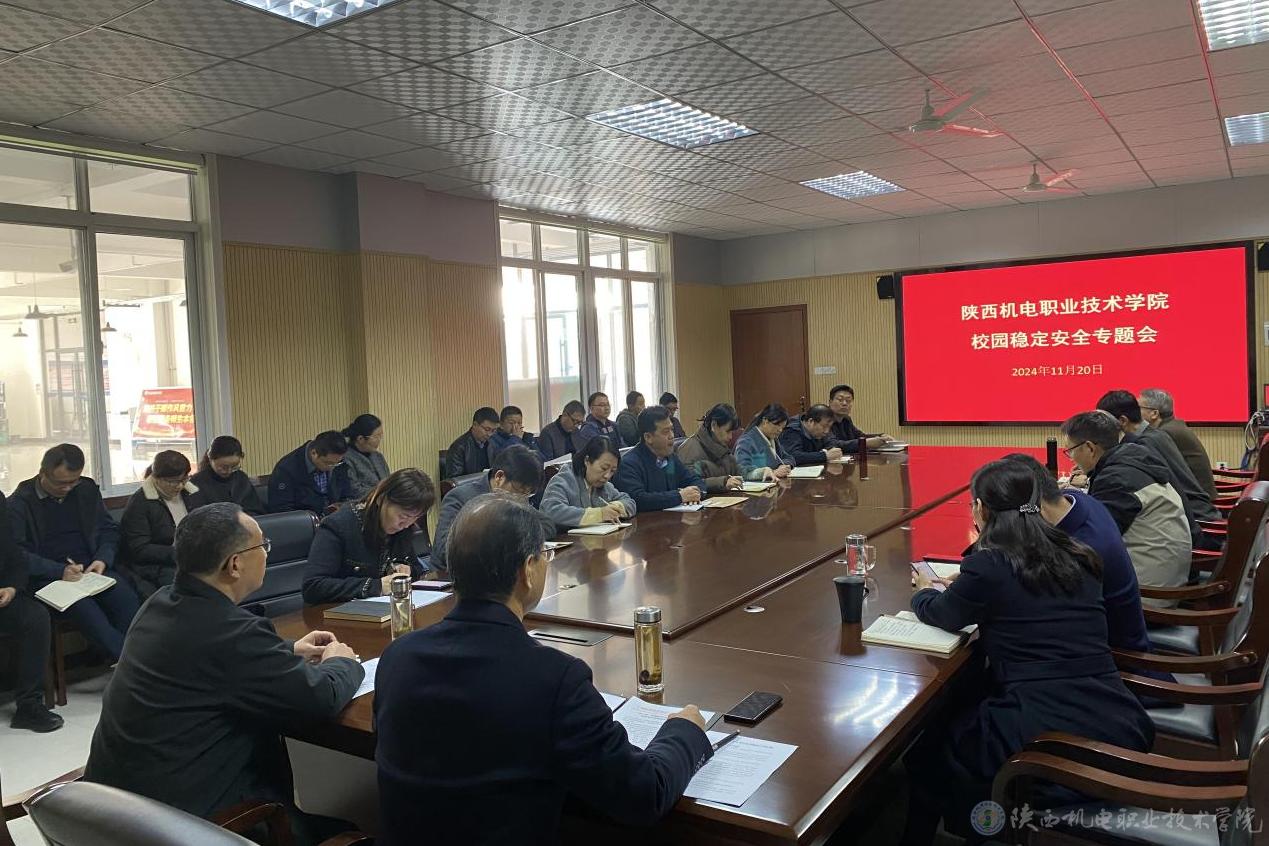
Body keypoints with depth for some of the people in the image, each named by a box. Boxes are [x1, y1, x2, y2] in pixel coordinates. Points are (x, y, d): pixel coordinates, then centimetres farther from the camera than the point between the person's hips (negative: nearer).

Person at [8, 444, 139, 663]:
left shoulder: (87, 489, 12)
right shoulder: (18, 503, 0)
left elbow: (109, 529, 18)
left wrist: (103, 559, -3)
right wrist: (60, 571, -18)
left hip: (91, 568, 4)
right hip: (48, 577, -3)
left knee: (128, 599, -29)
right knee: (85, 609, -35)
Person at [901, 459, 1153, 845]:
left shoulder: (989, 565, -10)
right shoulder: (1078, 557, 7)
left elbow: (944, 616, 9)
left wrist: (924, 592, 30)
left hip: (1047, 740, -6)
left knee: (926, 734, 19)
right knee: (969, 700, 29)